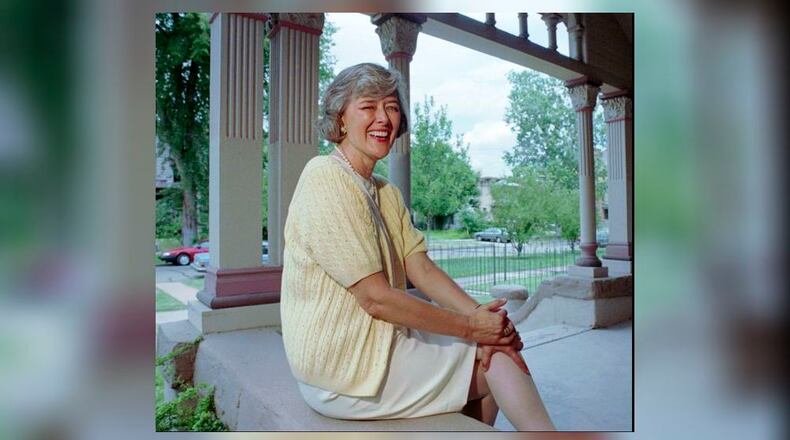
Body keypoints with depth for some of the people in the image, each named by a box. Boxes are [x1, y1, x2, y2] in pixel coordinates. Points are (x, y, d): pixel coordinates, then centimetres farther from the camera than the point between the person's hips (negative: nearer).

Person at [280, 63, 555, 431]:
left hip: (379, 341, 8)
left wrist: (480, 315, -15)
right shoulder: (326, 179, -17)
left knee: (496, 344, 6)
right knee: (497, 362, -3)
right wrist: (469, 327, -16)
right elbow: (375, 298, -21)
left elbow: (421, 268, 1)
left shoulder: (387, 193, 11)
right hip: (341, 370, -8)